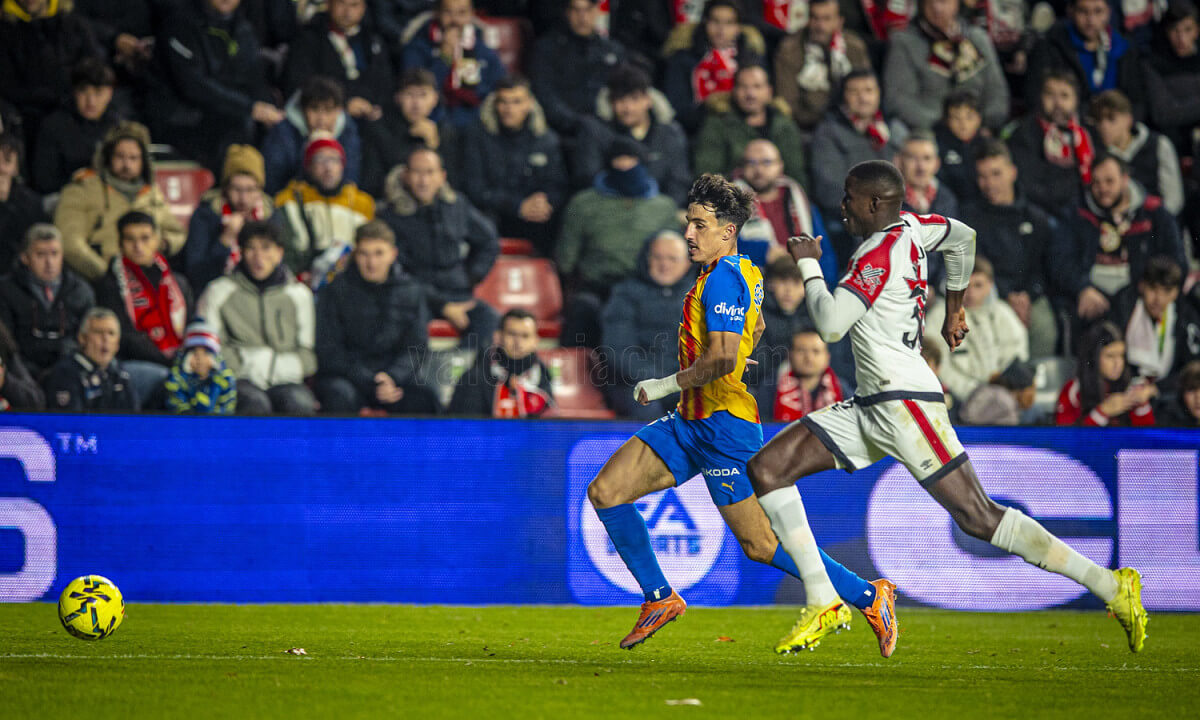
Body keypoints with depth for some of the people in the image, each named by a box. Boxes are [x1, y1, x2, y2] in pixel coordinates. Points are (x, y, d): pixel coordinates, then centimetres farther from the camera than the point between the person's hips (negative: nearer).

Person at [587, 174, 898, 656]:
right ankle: (660, 599, 8)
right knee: (605, 492, 0)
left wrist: (666, 385, -15)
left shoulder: (722, 279, -16)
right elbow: (755, 330, 33)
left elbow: (723, 359, -26)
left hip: (723, 423, -10)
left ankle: (870, 597, 6)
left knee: (759, 544, -6)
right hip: (691, 422, 10)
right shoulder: (744, 272, 14)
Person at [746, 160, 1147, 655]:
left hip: (905, 402, -10)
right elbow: (963, 237, 30)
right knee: (766, 469, 1)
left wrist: (808, 264, -7)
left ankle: (1111, 586, -7)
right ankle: (821, 602, -1)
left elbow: (830, 324, -22)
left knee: (979, 519, -11)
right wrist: (954, 307, 39)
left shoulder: (880, 253, -15)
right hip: (870, 409, 10)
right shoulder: (906, 227, 11)